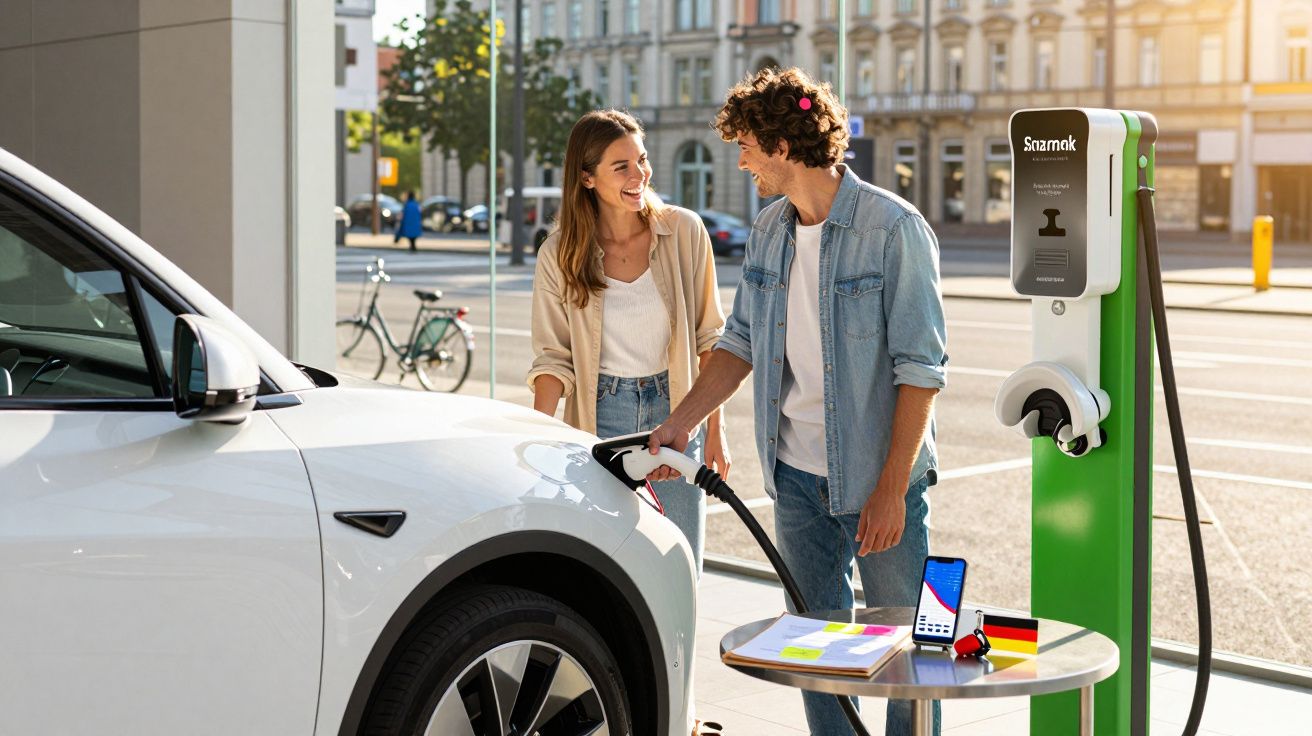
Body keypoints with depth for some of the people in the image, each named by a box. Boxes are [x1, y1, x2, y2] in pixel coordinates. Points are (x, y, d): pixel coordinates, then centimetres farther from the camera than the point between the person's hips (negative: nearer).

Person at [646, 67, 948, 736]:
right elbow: (741, 343, 12)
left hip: (879, 478, -6)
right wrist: (680, 422, 0)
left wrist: (892, 487, -18)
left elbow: (921, 367, -15)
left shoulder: (894, 229, -14)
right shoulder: (768, 233, 6)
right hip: (797, 475, 6)